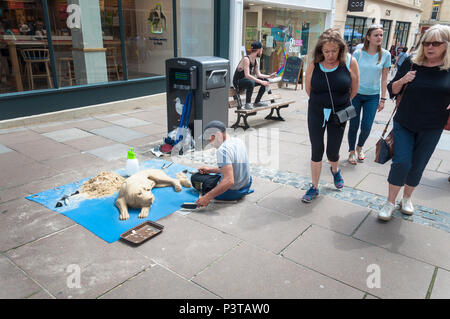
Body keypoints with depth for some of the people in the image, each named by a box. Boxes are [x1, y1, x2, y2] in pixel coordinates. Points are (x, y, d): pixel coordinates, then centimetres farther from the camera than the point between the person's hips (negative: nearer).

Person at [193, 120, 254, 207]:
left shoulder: (223, 150, -27)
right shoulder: (238, 141, 2)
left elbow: (229, 181, -35)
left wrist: (207, 198, -35)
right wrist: (210, 170, 16)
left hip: (231, 193, -8)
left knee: (195, 178, 7)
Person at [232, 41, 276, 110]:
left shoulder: (255, 61, 7)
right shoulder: (246, 59, -21)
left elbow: (259, 75, 8)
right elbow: (247, 75, -31)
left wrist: (269, 76, -4)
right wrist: (261, 82, -34)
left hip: (246, 80, 9)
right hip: (238, 82, -9)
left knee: (265, 80, 4)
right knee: (251, 82, -39)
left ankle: (257, 102, 10)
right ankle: (247, 104, -24)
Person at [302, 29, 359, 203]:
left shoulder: (349, 62, -10)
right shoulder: (314, 63, -9)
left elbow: (354, 89, 2)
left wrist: (340, 102, 11)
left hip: (338, 114, 0)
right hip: (316, 112, 1)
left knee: (332, 152, 7)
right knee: (316, 151, 3)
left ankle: (335, 170, 44)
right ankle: (314, 187, 18)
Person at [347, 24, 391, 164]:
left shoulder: (385, 55, -1)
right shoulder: (358, 53, -5)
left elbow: (384, 78, 3)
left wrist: (382, 99, 1)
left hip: (372, 96, 1)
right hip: (356, 94, -1)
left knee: (366, 127, 0)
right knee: (354, 126, 2)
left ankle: (360, 147, 29)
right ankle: (351, 151, 22)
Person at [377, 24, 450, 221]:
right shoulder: (412, 63, -2)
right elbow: (392, 90, 4)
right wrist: (402, 81, -16)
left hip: (431, 129, 1)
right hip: (404, 124, 0)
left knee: (417, 166, 10)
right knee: (401, 163, -7)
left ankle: (407, 198, 33)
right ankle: (390, 202, 10)